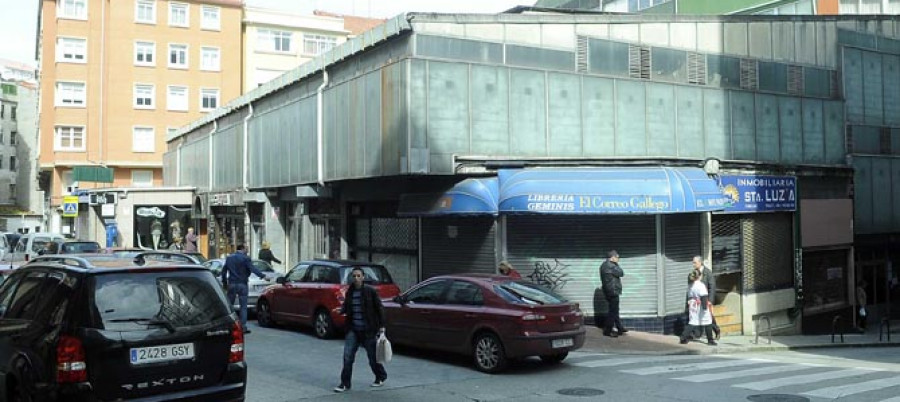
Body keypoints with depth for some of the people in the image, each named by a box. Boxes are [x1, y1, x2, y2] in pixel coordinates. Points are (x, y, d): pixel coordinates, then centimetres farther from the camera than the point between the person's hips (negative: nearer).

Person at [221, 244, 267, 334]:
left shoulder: (229, 258, 10)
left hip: (231, 284, 4)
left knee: (229, 305, 12)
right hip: (242, 284, -4)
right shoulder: (245, 258, -7)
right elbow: (252, 269, -19)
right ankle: (243, 327, -3)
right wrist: (262, 276, -25)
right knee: (243, 306, 0)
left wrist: (224, 282, 22)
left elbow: (224, 271, 15)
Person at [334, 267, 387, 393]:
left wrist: (382, 326, -9)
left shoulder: (370, 291, -9)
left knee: (372, 357, 9)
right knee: (347, 356, -3)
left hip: (368, 330, -4)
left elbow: (379, 308, -6)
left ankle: (381, 377, 34)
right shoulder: (349, 292, 3)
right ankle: (345, 384, 7)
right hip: (353, 330, 4)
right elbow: (346, 307, 14)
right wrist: (341, 310, -10)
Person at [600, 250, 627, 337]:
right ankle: (607, 331, -1)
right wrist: (617, 264, -2)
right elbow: (621, 273, -14)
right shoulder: (609, 266, -18)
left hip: (611, 292, 11)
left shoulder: (605, 265, 15)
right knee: (613, 311, -5)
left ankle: (620, 328, 26)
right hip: (612, 292, -11)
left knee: (614, 311, 16)